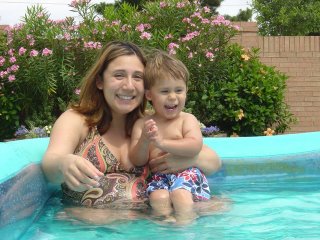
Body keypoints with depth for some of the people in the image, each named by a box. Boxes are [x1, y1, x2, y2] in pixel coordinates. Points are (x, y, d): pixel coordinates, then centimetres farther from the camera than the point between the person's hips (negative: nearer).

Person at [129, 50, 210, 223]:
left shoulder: (187, 119, 5)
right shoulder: (142, 124, 11)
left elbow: (195, 146, -14)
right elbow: (137, 161, 5)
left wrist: (162, 142, -22)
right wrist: (144, 140, -16)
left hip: (186, 173, -1)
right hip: (159, 177, 2)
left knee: (180, 194, -32)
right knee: (159, 198, -30)